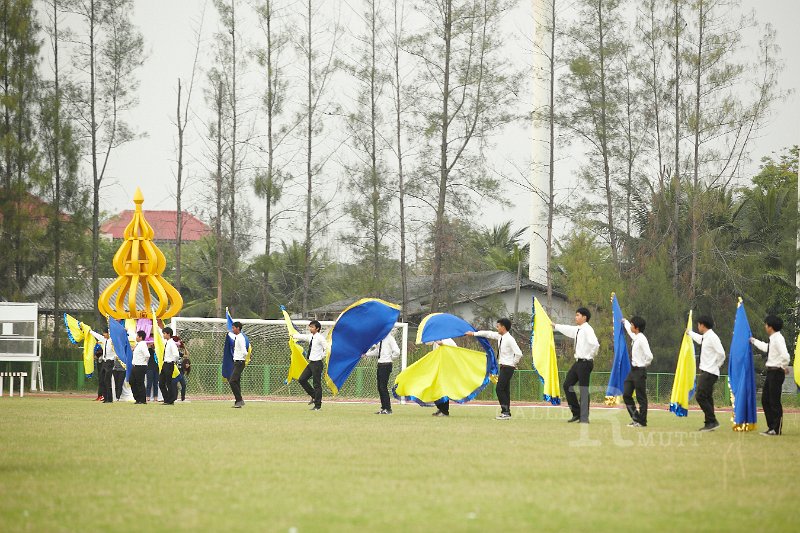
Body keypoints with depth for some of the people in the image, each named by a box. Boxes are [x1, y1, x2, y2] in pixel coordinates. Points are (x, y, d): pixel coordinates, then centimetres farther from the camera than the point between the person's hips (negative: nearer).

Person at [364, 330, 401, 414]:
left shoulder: (390, 338, -12)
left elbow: (396, 352, -19)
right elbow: (377, 351, 25)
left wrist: (390, 358, -7)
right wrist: (366, 354, 22)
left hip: (386, 365, -9)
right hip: (380, 364, 9)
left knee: (383, 386, -8)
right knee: (380, 387, 9)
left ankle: (388, 409, -2)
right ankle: (384, 408, 16)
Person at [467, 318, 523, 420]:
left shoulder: (509, 339, -18)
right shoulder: (499, 337, 8)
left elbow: (519, 353, -22)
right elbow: (488, 334, 21)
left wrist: (514, 363, -9)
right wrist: (474, 334, 25)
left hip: (507, 367, -9)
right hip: (503, 366, 9)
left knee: (499, 389, -12)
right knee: (504, 390, 9)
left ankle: (506, 412, -11)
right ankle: (506, 412, 12)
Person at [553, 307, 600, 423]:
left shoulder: (587, 330, -15)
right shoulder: (577, 330, 12)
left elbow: (595, 344, -28)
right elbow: (567, 329, 32)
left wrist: (590, 356, -14)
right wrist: (555, 326, 44)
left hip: (585, 362, -9)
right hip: (578, 362, 9)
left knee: (583, 389, -3)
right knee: (567, 385, 11)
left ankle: (584, 417, 4)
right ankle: (576, 413, 20)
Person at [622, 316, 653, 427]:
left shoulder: (642, 339, -18)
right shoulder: (635, 337, 8)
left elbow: (649, 356, -24)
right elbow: (629, 330, 35)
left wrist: (644, 365, -9)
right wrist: (625, 322, 50)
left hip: (640, 371, -9)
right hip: (633, 370, 9)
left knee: (641, 397, 1)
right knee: (626, 395, 8)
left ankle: (641, 421, 8)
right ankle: (635, 418, 16)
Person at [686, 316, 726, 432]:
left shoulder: (712, 337, -16)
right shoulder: (705, 337, 12)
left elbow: (721, 354, -22)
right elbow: (699, 339, 39)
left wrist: (716, 366, -9)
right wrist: (690, 333, 55)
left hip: (709, 373, -10)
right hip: (705, 371, 10)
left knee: (700, 396, -13)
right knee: (706, 397, 12)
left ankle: (712, 421, -10)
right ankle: (709, 423, 17)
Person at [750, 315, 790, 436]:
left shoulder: (778, 339, -17)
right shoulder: (773, 339, 13)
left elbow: (785, 355, -29)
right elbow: (766, 348, 36)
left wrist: (784, 367, -12)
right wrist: (754, 341, 50)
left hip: (776, 372, -10)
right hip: (770, 372, 10)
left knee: (774, 401, -5)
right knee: (765, 400, 14)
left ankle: (776, 430, 2)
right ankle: (771, 427, 21)